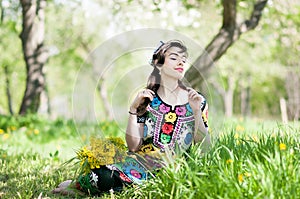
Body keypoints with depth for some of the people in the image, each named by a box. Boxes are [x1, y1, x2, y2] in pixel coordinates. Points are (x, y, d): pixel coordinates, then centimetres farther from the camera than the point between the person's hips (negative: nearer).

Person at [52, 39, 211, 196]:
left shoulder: (197, 100, 5)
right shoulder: (147, 99, 5)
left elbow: (205, 148, 1)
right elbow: (133, 146, -1)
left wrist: (197, 112, -11)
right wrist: (133, 109, -9)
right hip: (142, 162, 1)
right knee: (104, 176, -31)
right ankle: (76, 185, 1)